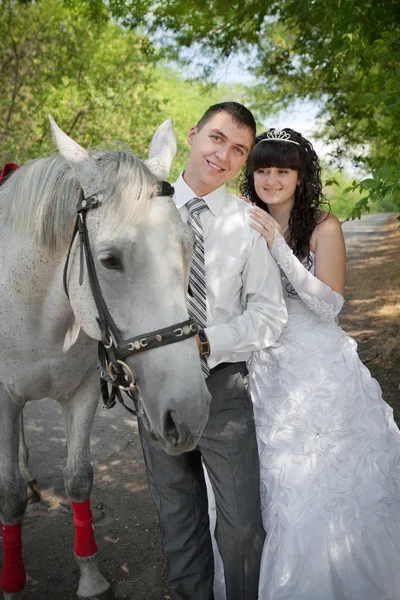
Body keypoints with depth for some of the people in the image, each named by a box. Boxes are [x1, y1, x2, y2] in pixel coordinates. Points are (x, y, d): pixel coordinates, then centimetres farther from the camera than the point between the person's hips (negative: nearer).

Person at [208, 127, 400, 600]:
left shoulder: (323, 227, -8)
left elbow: (329, 305, -15)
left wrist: (279, 247, -24)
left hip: (318, 370, -3)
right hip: (262, 369, 3)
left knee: (319, 485, 5)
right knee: (267, 484, 11)